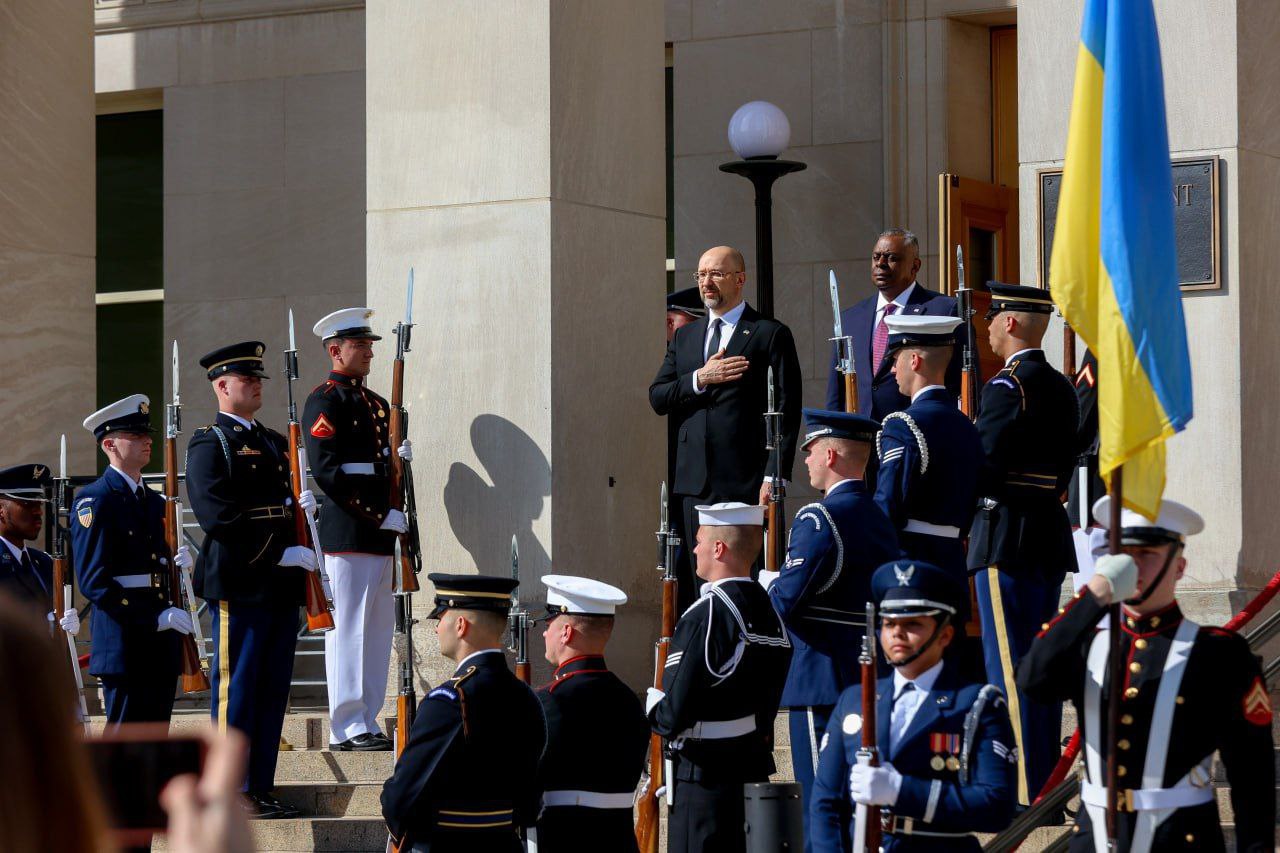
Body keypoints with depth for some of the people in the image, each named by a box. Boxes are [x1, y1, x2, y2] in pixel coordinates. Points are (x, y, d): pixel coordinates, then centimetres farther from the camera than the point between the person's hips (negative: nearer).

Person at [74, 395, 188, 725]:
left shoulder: (155, 501, 18)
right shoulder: (93, 501, -7)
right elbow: (93, 581, -14)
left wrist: (178, 564, 0)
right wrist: (155, 618, -20)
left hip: (160, 647, 8)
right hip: (123, 645, -8)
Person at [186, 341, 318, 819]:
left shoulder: (273, 443, 20)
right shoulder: (209, 445, -5)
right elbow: (219, 517, -15)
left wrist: (301, 505, 1)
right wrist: (281, 553, -16)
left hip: (282, 584, 8)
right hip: (240, 583, -8)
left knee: (273, 689, 8)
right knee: (236, 688, -4)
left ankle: (261, 788, 13)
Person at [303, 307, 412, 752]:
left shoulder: (374, 402, 20)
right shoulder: (326, 401, -8)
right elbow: (327, 472, -16)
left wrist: (401, 457, 2)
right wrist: (380, 515, -17)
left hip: (379, 534, 9)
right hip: (346, 532, -9)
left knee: (379, 629, 10)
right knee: (349, 629, -7)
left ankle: (366, 722, 15)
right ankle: (348, 728, -4)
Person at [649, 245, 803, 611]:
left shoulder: (770, 335, 1)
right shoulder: (684, 338, 19)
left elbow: (786, 412, -4)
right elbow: (657, 398, 10)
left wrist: (773, 477, -12)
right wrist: (700, 379, -8)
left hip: (746, 484, -5)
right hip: (695, 484, 5)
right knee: (697, 579, 4)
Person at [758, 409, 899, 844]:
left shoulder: (819, 519, -15)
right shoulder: (879, 518, 12)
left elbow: (786, 600, -21)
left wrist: (768, 579, 2)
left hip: (822, 681, -9)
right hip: (871, 677, 9)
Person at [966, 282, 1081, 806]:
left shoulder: (1008, 386, -14)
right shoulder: (1060, 387, 13)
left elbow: (982, 465, -19)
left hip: (1006, 537, -9)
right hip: (1050, 531, 9)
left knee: (1009, 664, -6)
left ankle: (1022, 789, -7)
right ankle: (1045, 779, 19)